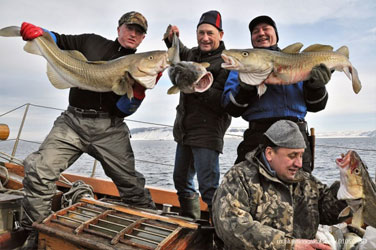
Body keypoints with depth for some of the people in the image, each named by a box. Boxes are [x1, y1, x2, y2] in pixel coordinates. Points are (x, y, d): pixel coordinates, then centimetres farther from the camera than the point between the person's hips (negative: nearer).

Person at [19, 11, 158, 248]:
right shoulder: (91, 42, 11)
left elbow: (124, 110, -4)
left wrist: (141, 88, -22)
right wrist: (35, 31, -4)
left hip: (109, 129, -1)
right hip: (73, 122, 2)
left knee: (131, 183, 0)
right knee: (39, 171, -11)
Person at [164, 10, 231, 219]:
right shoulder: (193, 54, 12)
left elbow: (224, 104, -18)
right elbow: (180, 54, 38)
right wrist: (173, 39, 19)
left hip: (207, 131, -8)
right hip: (184, 130, 9)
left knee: (209, 187, -12)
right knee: (182, 180, 17)